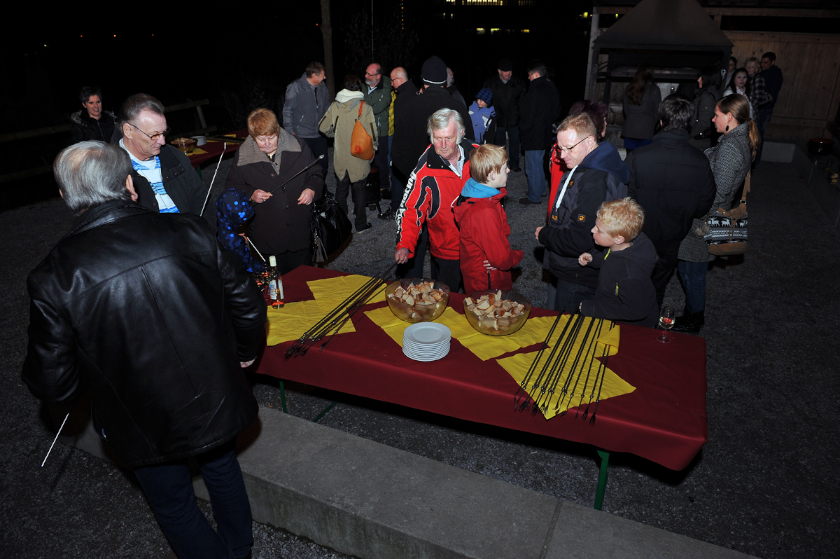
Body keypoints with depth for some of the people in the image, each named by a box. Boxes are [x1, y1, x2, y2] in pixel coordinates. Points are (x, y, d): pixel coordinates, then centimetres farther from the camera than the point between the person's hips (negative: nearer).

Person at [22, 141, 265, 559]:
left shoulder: (53, 278, -21)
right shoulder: (188, 232, -18)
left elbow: (54, 387, -13)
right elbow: (248, 304, -10)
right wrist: (244, 352, 11)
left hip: (145, 427, -2)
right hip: (215, 403, 3)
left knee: (174, 506, 25)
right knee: (221, 467, 32)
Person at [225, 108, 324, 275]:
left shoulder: (298, 147, -2)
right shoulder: (243, 156, -3)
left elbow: (316, 174, 8)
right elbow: (232, 187, 7)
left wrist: (312, 189, -13)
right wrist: (250, 194, -13)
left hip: (300, 230, 1)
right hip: (266, 235, -1)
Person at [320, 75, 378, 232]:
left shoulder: (335, 106, -4)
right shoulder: (365, 107, -14)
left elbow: (324, 127, 3)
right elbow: (372, 133, -14)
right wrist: (372, 147, 6)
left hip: (340, 156, 3)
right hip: (359, 157, -3)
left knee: (341, 188, 18)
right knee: (359, 190, 8)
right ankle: (361, 224, 15)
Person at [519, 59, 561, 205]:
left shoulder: (535, 91, -22)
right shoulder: (551, 88, 5)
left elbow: (529, 116, -19)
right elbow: (556, 112, 13)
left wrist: (523, 127, -2)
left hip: (533, 135, -9)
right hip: (545, 133, 9)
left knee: (532, 167, 1)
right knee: (538, 164, 23)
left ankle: (534, 197, 10)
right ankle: (542, 190, 35)